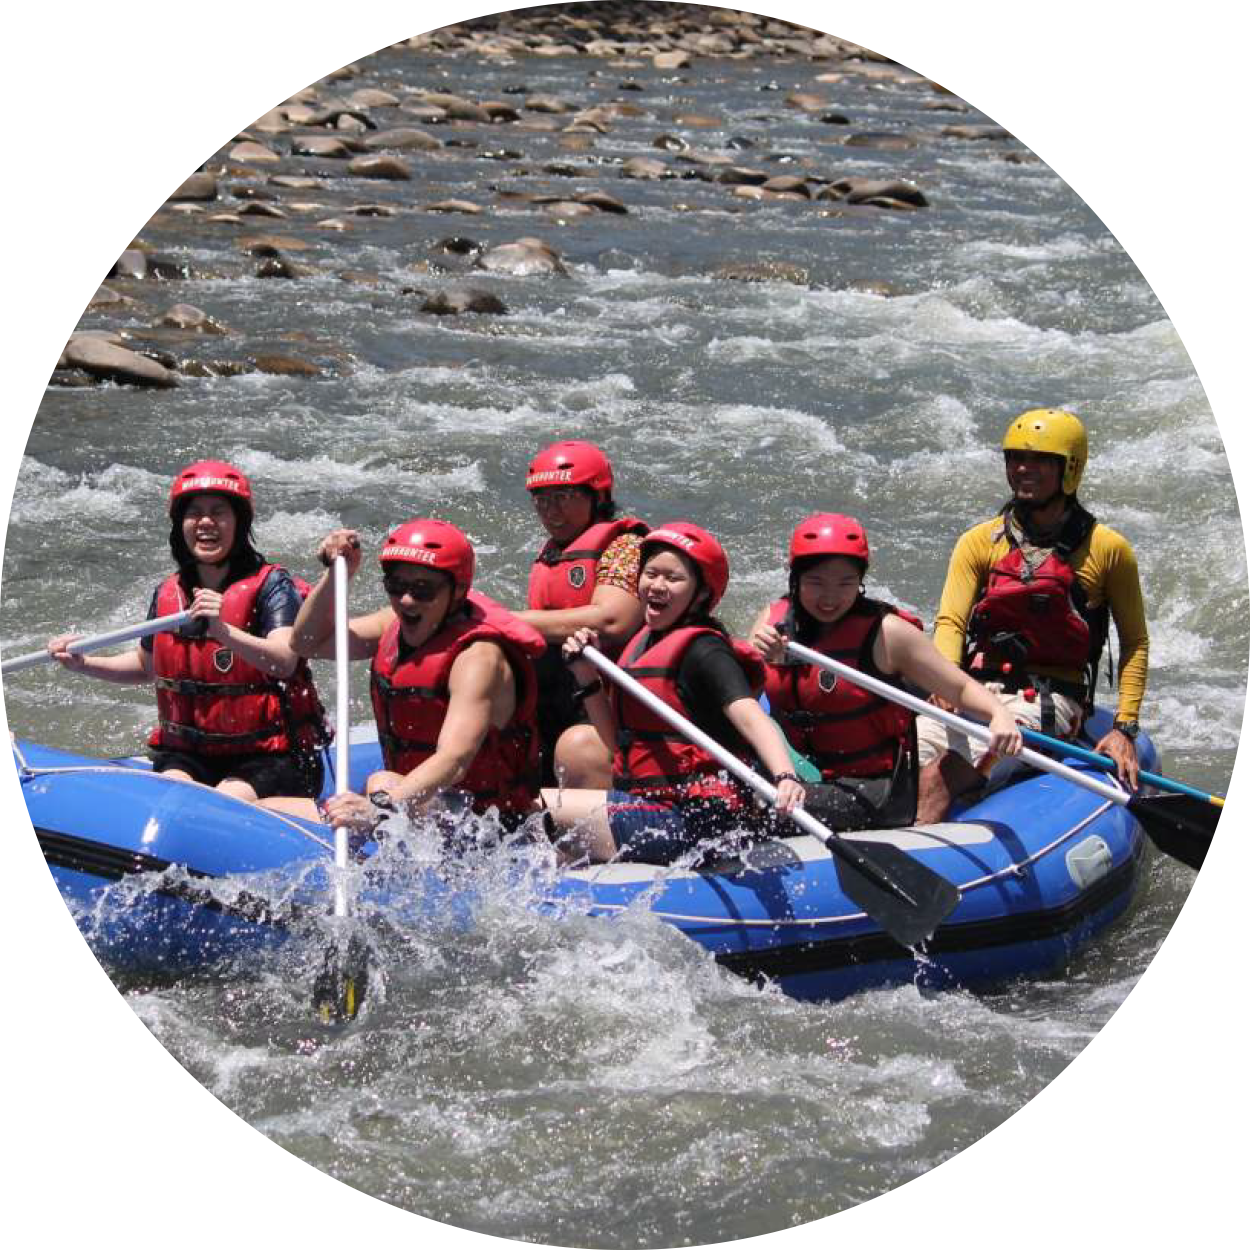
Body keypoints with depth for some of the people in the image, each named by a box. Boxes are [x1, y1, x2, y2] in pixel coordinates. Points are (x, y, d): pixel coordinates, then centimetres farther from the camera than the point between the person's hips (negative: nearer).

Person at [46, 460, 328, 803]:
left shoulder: (270, 585, -8)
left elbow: (285, 662, -25)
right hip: (186, 755, 4)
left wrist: (223, 631, -39)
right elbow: (146, 665, 27)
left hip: (269, 758, -4)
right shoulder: (167, 594, 8)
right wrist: (83, 664, 13)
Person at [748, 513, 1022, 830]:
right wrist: (756, 660, -20)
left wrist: (999, 714, -26)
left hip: (873, 789, -6)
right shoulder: (775, 619, 3)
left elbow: (961, 688, -6)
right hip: (799, 776, 6)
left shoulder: (887, 632, -9)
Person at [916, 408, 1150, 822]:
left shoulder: (1107, 550, 4)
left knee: (938, 778, -30)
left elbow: (1135, 642, 10)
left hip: (1049, 700, -4)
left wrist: (1124, 728, -1)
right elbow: (950, 622, 0)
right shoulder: (979, 542, 11)